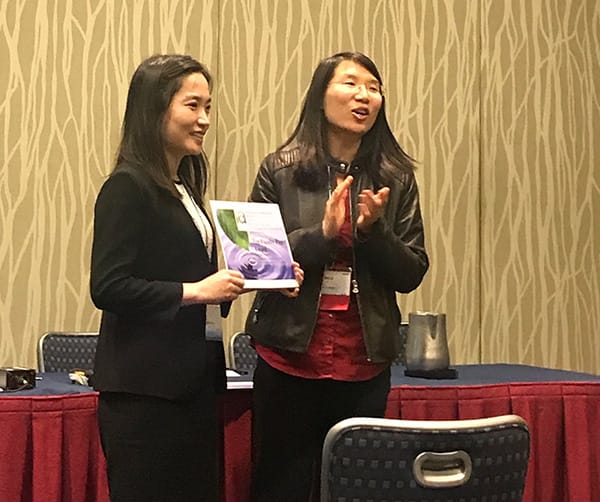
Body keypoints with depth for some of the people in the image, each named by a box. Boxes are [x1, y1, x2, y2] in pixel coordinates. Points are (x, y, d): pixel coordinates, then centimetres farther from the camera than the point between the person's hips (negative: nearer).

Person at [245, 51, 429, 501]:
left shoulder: (396, 177, 5)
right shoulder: (280, 171, 0)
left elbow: (411, 275, 4)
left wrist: (372, 230, -14)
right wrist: (323, 233, -17)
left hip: (364, 364, 2)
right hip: (290, 359, -1)